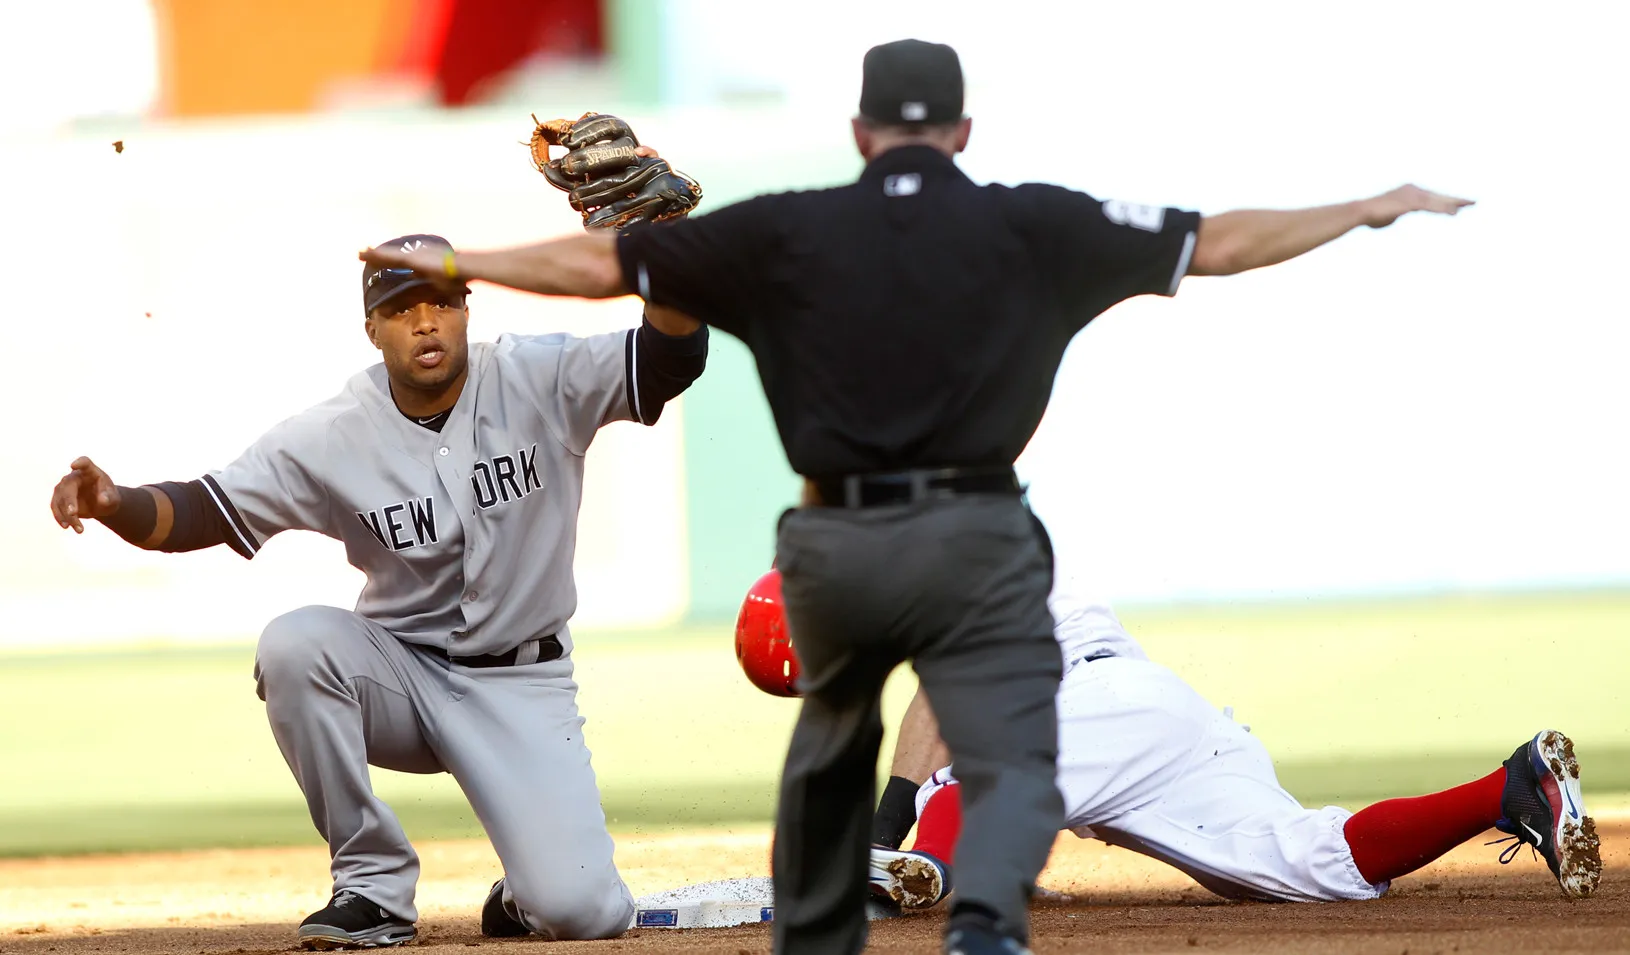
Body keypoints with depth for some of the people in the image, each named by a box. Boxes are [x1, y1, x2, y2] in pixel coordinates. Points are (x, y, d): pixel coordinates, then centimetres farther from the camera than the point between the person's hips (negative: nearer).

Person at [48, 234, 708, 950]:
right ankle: (374, 886, -17)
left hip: (522, 685, -2)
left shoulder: (537, 381, -12)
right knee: (293, 644, -32)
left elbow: (673, 355, -23)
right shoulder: (335, 435, -11)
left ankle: (525, 897, 22)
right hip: (402, 672, 2)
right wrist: (115, 506, -35)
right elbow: (206, 509, -14)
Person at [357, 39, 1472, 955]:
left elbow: (599, 262, 11)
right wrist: (1372, 210, 19)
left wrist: (452, 264, 24)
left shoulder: (789, 232, 6)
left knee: (831, 748, 27)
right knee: (1011, 764, -8)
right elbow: (1218, 242, 8)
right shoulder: (1031, 226, 4)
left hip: (832, 546, 3)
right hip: (976, 544, -2)